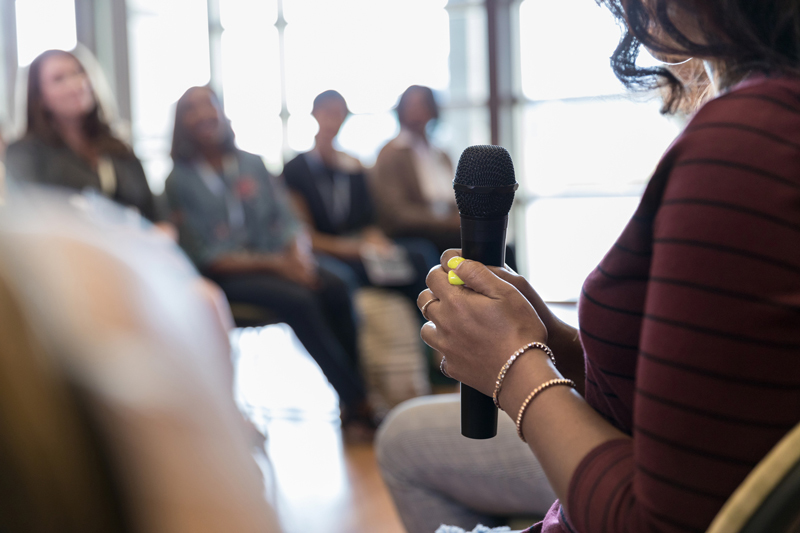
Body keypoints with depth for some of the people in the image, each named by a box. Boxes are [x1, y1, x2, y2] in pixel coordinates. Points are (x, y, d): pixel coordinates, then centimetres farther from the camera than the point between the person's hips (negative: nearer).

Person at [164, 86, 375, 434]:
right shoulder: (180, 181, -2)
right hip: (226, 277, -4)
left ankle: (353, 403, -22)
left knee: (335, 289, -25)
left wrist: (299, 255, -15)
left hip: (278, 260, 4)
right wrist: (272, 264, -18)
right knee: (298, 300, -31)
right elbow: (206, 256, -8)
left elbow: (287, 220, 8)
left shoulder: (253, 165, 11)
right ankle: (357, 403, -23)